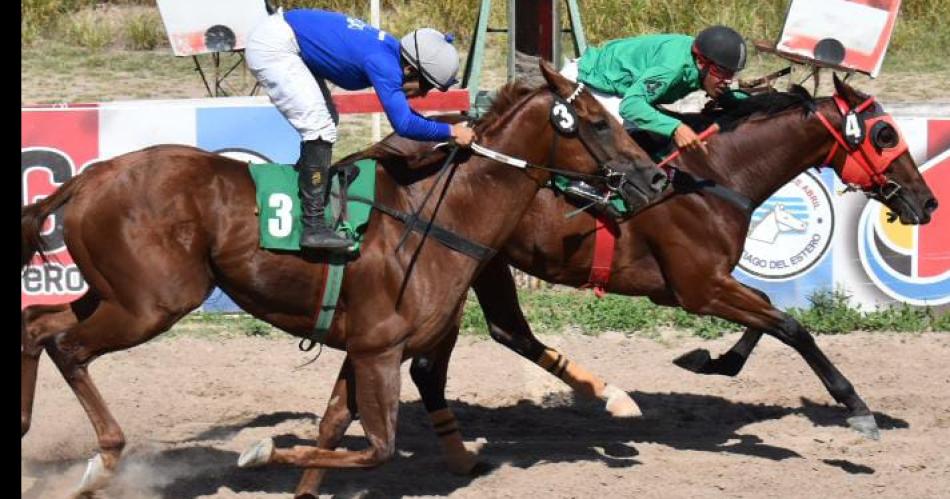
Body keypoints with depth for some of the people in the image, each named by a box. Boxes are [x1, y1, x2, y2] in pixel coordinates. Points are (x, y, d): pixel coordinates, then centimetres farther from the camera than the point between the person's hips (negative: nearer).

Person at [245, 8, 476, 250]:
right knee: (319, 127, -15)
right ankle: (313, 227, -17)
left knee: (327, 120, 19)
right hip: (272, 46, -10)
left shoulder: (392, 52, 5)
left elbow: (402, 114, 21)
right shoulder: (383, 63, -23)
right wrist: (451, 132, -15)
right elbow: (403, 124, -27)